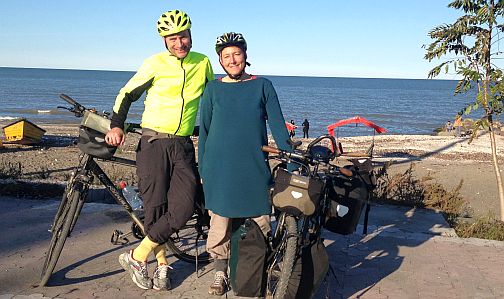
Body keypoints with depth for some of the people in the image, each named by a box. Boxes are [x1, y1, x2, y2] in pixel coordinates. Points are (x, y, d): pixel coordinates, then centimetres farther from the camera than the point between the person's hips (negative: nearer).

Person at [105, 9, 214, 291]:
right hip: (153, 143, -2)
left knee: (183, 208, -11)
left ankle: (137, 256, 4)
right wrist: (117, 126, -8)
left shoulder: (203, 63, 9)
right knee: (156, 207, -3)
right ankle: (162, 264, 17)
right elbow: (127, 94, 6)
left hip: (184, 146, 3)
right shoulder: (155, 63, 0)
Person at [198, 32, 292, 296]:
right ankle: (220, 272, 21)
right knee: (220, 222, 4)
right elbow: (204, 130, 9)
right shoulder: (213, 89, 6)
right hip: (220, 169, 1)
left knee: (261, 221, 2)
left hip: (255, 168, 0)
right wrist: (202, 170, 6)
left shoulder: (262, 85, 4)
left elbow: (277, 124, 4)